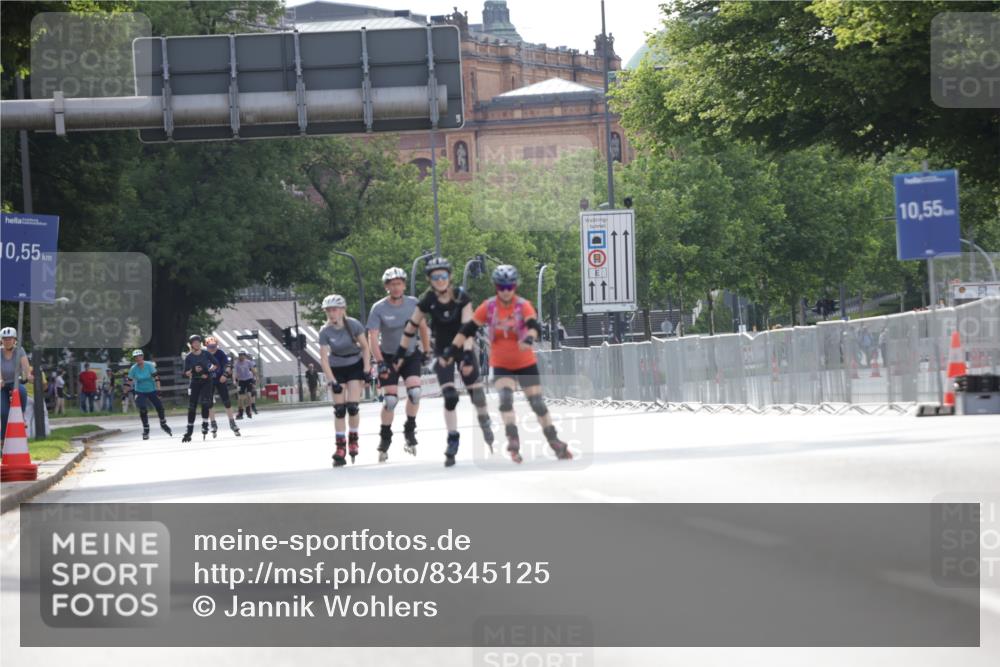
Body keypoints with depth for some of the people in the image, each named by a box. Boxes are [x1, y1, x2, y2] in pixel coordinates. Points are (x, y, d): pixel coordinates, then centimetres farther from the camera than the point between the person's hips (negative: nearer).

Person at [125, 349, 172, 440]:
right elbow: (129, 381, -6)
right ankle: (146, 430, -1)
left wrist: (158, 389, -18)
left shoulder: (149, 365, -13)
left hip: (152, 390, 0)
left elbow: (156, 377, -13)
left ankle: (163, 425, 28)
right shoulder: (133, 369, -10)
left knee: (159, 407, 0)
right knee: (142, 409, -16)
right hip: (140, 392, 0)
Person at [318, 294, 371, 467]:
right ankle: (340, 448, -1)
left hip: (355, 365, -1)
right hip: (336, 368, 1)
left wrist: (366, 369, -13)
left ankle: (353, 440, 11)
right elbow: (324, 359, -17)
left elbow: (365, 347, -7)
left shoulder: (353, 325, -18)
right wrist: (332, 381, -24)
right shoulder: (325, 332, -17)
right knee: (339, 408, -5)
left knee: (352, 406, -11)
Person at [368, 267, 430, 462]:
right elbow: (372, 337, -19)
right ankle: (385, 438, 9)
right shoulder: (379, 308, -15)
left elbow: (423, 327, 7)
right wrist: (380, 363, -29)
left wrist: (426, 352, 10)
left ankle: (410, 430, 1)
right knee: (390, 399, -10)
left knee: (414, 391, -19)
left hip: (411, 355, 2)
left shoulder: (413, 303, -7)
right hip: (389, 357, -2)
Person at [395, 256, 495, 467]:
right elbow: (412, 327, -1)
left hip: (463, 348, 0)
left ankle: (485, 425, 33)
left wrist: (468, 355, -30)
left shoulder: (461, 297, -16)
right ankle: (452, 441, -6)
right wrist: (401, 353, 3)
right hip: (443, 352, 0)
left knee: (476, 392, 3)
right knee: (450, 397, -13)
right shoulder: (428, 301, -12)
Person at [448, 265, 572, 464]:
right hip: (501, 366, 1)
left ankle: (555, 442, 19)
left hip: (525, 363, -1)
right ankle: (513, 441, -22)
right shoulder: (488, 307, -8)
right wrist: (451, 351, -10)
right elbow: (468, 329, -4)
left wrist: (529, 338, -52)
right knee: (505, 398, -23)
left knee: (537, 402, 3)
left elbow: (534, 326, -30)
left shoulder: (523, 305, -14)